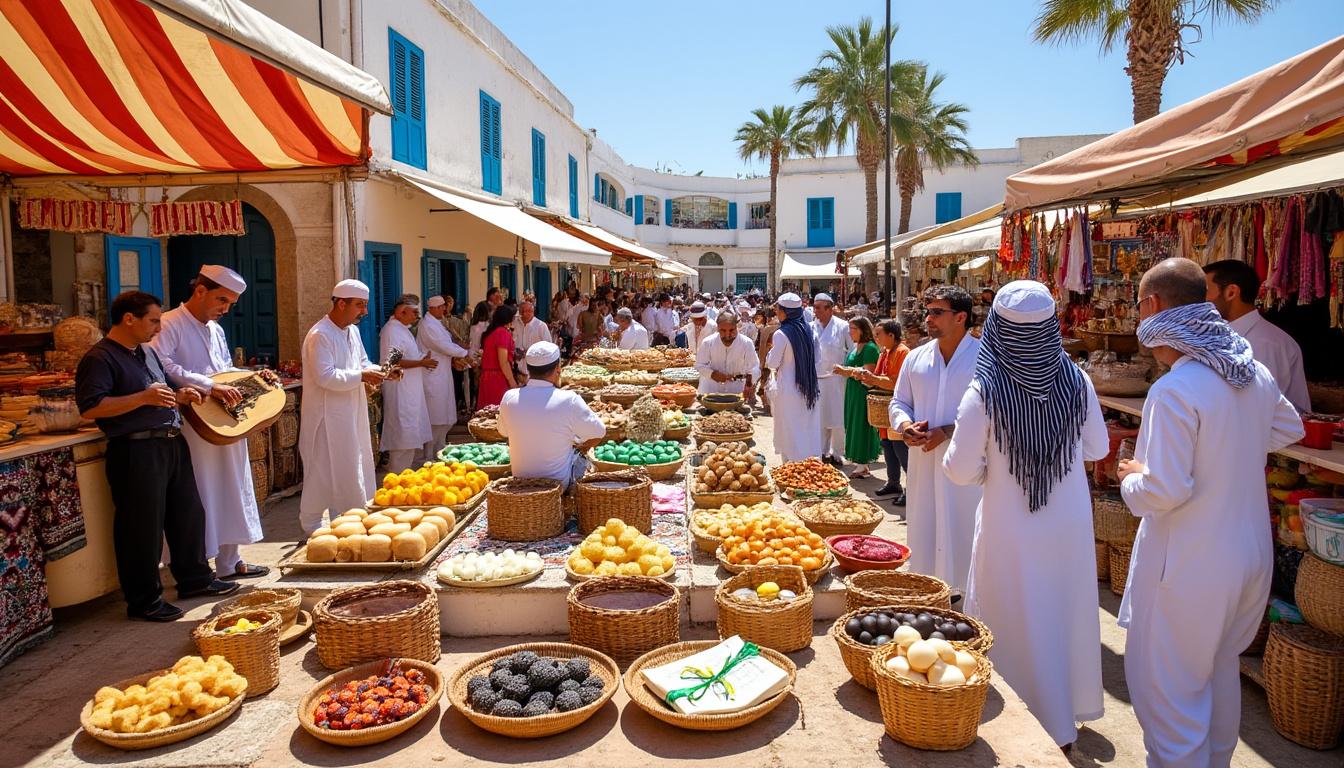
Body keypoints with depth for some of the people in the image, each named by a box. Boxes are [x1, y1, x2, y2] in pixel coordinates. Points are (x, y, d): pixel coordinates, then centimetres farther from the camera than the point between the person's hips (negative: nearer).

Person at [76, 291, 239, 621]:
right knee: (144, 528, 0)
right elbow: (89, 408, -21)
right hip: (136, 451, -9)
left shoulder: (148, 351, 17)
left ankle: (195, 578, 32)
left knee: (189, 514, 17)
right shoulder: (100, 358, -11)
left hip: (172, 443, 9)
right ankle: (144, 600, 13)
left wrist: (181, 394, 9)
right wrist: (144, 397, -24)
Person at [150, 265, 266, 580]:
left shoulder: (216, 330, 15)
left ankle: (229, 563, 27)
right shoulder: (170, 325, -12)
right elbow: (159, 364, -30)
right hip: (194, 426, -8)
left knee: (230, 494, 14)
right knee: (200, 499, -1)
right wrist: (210, 387, -33)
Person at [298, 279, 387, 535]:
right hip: (327, 415, -9)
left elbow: (362, 362, 18)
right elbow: (325, 377, -25)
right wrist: (361, 377, -24)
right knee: (324, 471, 1)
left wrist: (377, 371, -1)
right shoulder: (320, 335, -18)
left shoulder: (352, 331, 9)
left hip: (351, 413, 9)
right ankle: (311, 524, 14)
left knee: (354, 466, 14)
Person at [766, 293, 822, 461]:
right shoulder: (810, 329, 1)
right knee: (809, 430, 12)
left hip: (788, 389, -6)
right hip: (809, 387, 6)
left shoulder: (781, 334, -16)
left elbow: (772, 363, -11)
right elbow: (816, 357, 10)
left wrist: (771, 349, 6)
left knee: (790, 433, 3)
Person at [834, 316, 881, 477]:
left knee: (861, 426, -4)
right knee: (854, 426, 11)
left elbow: (867, 372, -20)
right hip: (852, 391, 9)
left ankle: (862, 465, 4)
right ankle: (862, 464, 20)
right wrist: (844, 371, 3)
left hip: (863, 392, -9)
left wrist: (846, 370, -18)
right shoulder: (855, 347, 15)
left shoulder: (870, 348, -13)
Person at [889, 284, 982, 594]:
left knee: (962, 535, 0)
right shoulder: (916, 358, 10)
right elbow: (899, 402, 18)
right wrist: (905, 424, -4)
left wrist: (948, 431, -18)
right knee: (922, 531, 11)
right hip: (923, 462, 5)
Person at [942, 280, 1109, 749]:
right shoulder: (1076, 381, -9)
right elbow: (1098, 449, 6)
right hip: (1071, 524, 4)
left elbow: (961, 472, -14)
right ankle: (1069, 713, 42)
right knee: (1066, 617, 22)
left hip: (1011, 531, -4)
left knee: (1019, 627, 12)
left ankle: (1042, 725, 27)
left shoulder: (985, 392, -19)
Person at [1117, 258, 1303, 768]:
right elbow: (1289, 428, 20)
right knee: (1220, 673, 26)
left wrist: (1130, 478, -5)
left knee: (1166, 689, 6)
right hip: (1251, 553, 9)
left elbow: (1164, 490, -25)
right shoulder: (1256, 373, 0)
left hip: (1191, 567, -8)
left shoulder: (1174, 390, -25)